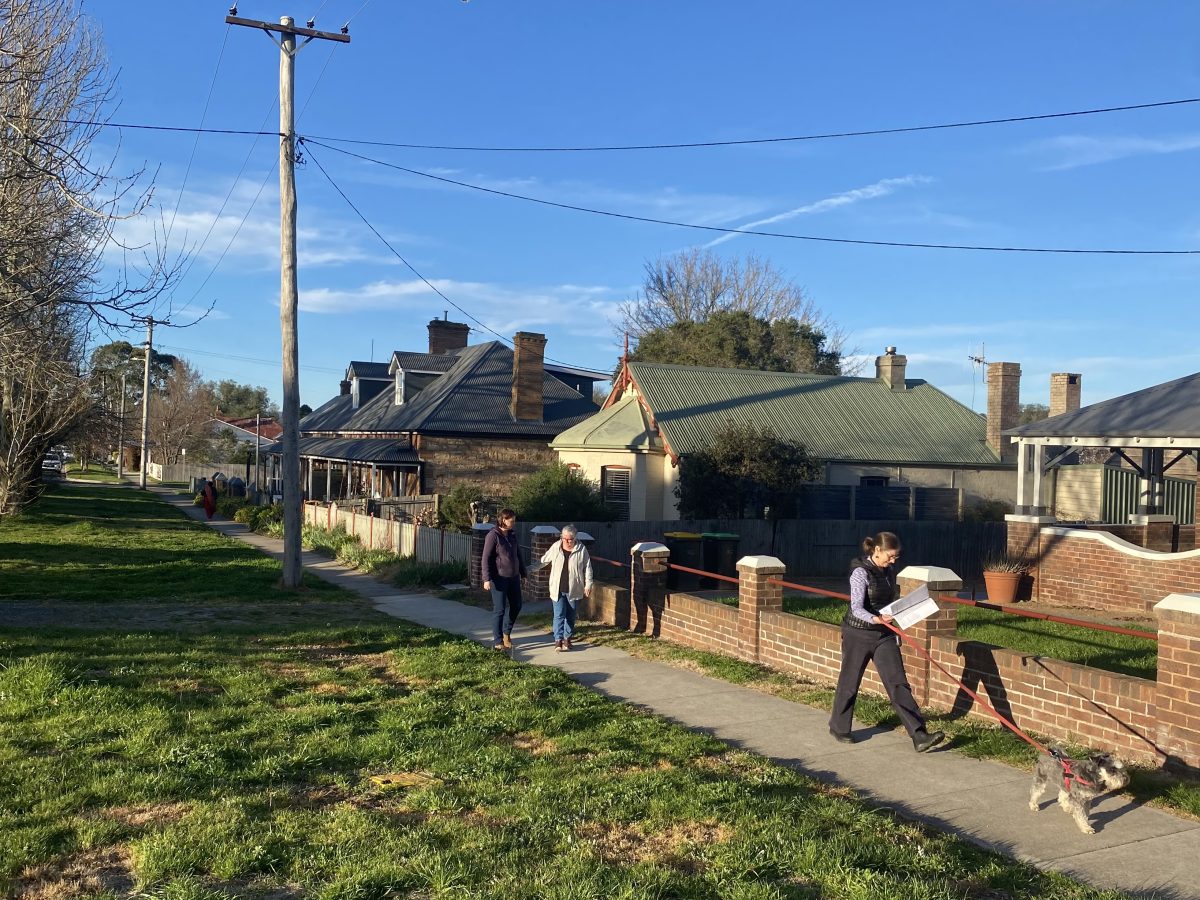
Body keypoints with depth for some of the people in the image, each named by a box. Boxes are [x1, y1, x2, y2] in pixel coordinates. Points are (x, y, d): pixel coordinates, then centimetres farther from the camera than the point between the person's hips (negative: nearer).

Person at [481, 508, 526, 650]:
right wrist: (487, 579, -19)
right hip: (499, 578, -7)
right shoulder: (493, 535, -13)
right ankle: (498, 641, 6)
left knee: (516, 606, 13)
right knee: (499, 609, -3)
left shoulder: (512, 534, 9)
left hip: (513, 577, 7)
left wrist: (523, 573, 20)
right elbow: (486, 558, -14)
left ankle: (506, 632, 32)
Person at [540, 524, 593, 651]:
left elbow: (587, 568, 0)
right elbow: (544, 559, 14)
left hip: (573, 589, 0)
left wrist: (588, 585, -2)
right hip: (558, 589, 0)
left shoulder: (581, 549, -5)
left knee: (570, 616, 10)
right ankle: (558, 640, -8)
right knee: (559, 615, -6)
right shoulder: (555, 547, -2)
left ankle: (567, 638, 22)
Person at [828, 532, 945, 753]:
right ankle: (839, 728, 29)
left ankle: (919, 736, -10)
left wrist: (895, 631, 21)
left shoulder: (889, 571, 5)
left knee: (898, 684, -4)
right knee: (849, 683, 9)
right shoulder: (861, 572, -18)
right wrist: (875, 619, -44)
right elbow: (856, 608, -26)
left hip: (885, 635, 6)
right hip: (858, 635, -6)